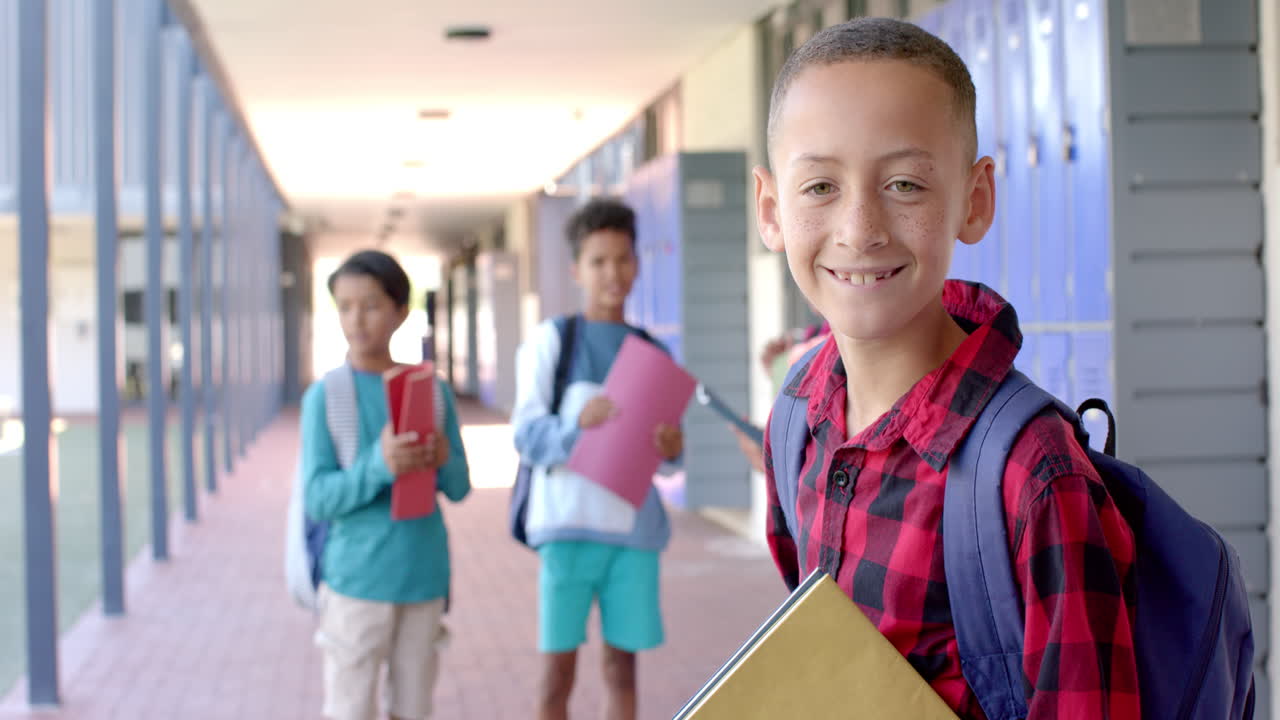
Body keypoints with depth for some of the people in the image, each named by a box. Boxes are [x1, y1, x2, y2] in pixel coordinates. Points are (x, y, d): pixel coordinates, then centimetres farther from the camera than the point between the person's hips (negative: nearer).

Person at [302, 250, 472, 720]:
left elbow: (459, 487, 8)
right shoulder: (325, 396, -6)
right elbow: (318, 499, -10)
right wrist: (378, 465, -26)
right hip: (356, 578, -3)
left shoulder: (433, 390, 4)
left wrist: (444, 460, -15)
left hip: (425, 575, 3)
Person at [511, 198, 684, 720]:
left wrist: (672, 448, -10)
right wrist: (578, 424, -25)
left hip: (635, 525, 3)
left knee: (622, 663, 8)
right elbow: (528, 437, -6)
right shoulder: (551, 340, 0)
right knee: (558, 668, -1)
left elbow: (664, 452, 14)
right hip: (569, 522, -3)